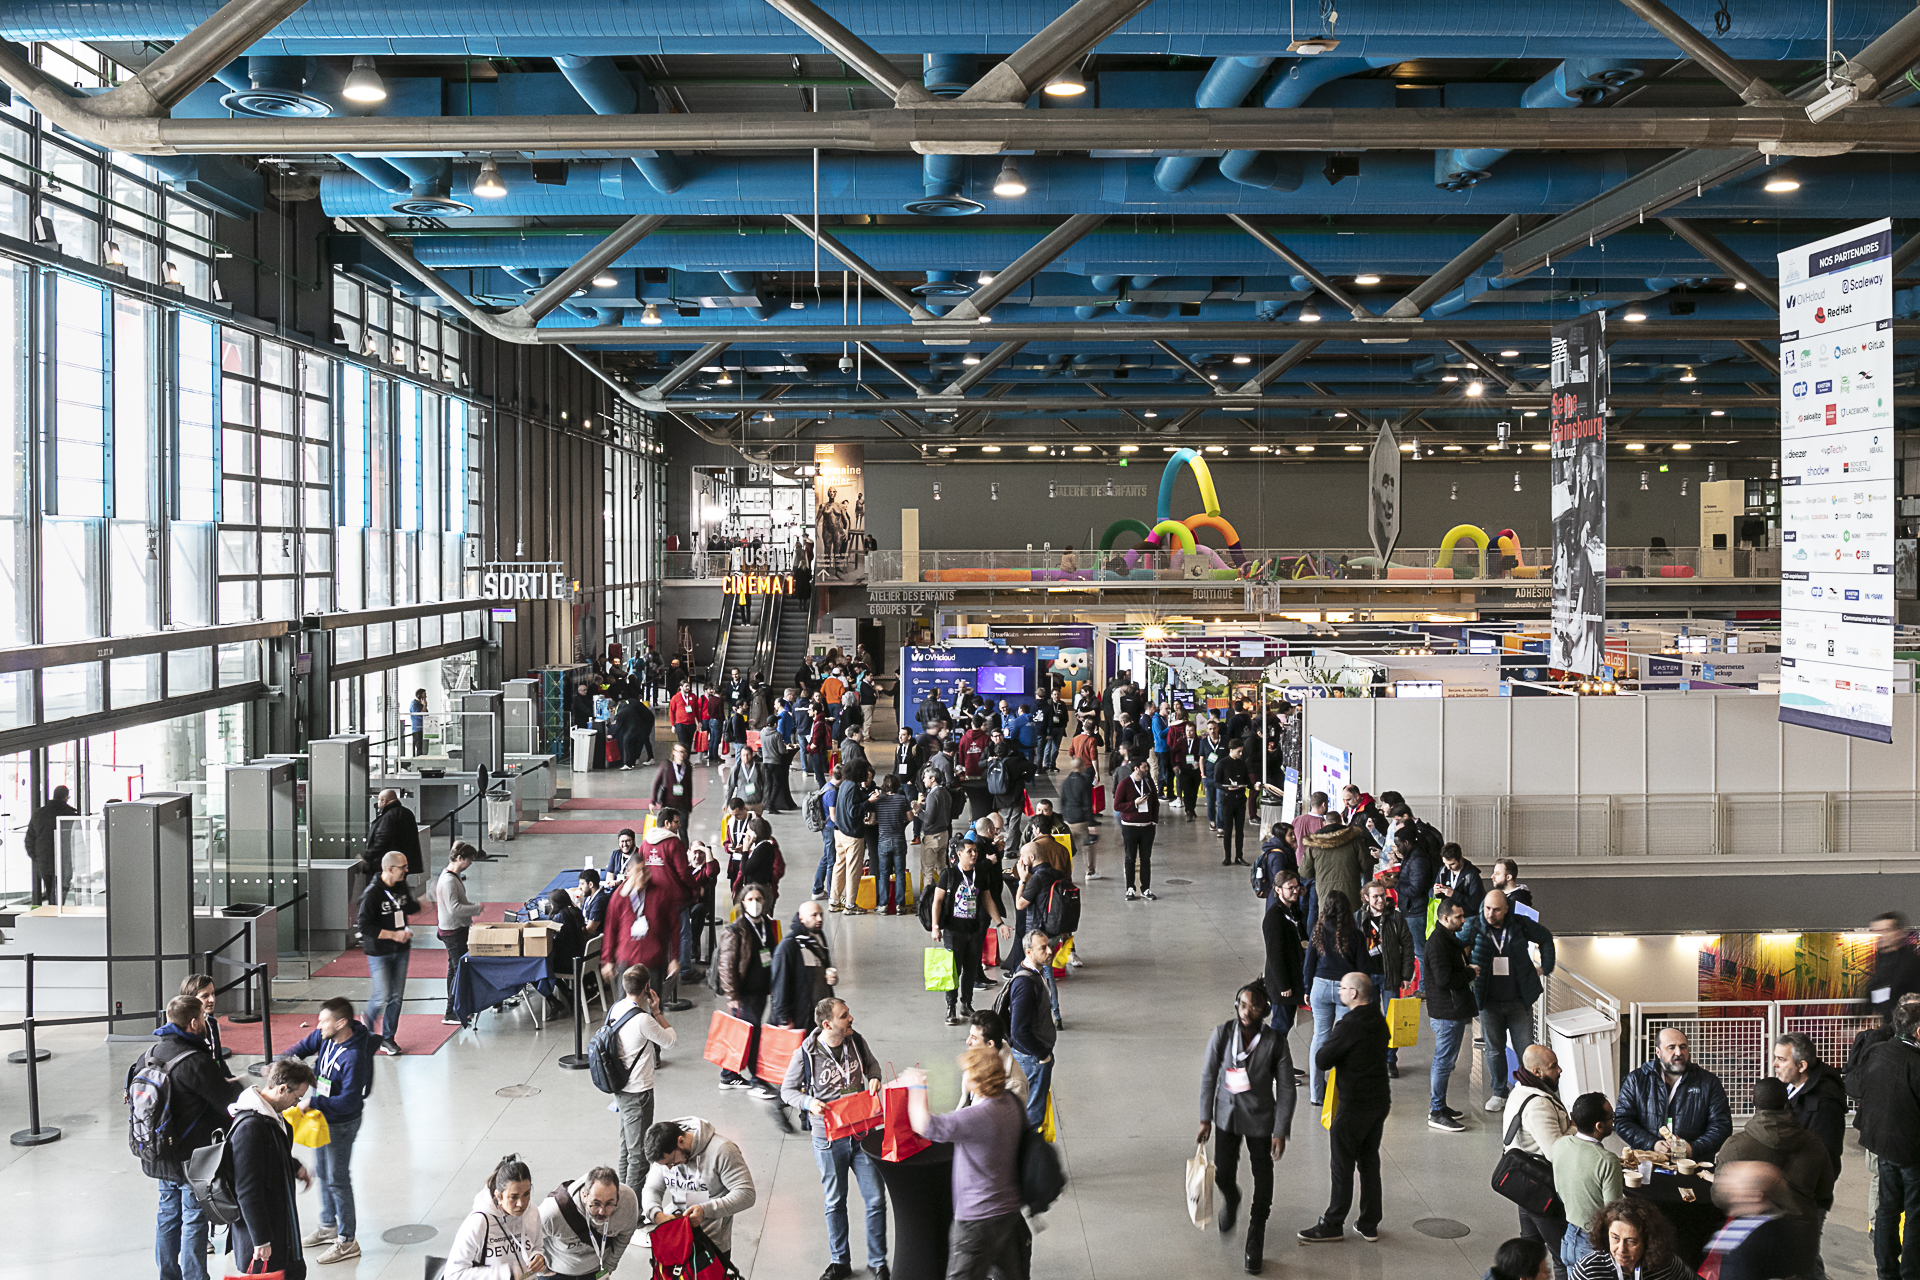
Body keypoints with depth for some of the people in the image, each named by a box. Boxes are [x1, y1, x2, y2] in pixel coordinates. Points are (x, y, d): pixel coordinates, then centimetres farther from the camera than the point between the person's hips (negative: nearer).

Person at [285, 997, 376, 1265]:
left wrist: (312, 1104, -33)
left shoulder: (353, 1057, -32)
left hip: (341, 1124, -9)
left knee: (337, 1179, 1)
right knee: (322, 1173, 23)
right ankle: (328, 1226, 42)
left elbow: (349, 1101, -32)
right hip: (321, 1118, 9)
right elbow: (305, 1046, 11)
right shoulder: (326, 1037, -8)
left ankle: (347, 1241, 14)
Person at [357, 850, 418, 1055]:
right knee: (382, 997, -7)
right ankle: (368, 1024, 24)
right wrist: (394, 934, -22)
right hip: (379, 953, -6)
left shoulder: (402, 887, 3)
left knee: (396, 996, 7)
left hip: (401, 950, 6)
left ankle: (388, 1038, 18)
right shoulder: (373, 894, -19)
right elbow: (365, 927, -20)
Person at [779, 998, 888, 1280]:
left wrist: (874, 1078, -6)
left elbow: (872, 1064, 16)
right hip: (828, 1138, -2)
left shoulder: (856, 1041, -5)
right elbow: (787, 1090, -2)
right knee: (835, 1202, 12)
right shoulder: (805, 1054, -15)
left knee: (876, 1198, 4)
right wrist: (808, 1102, -21)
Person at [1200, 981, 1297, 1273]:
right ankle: (1230, 1200, 51)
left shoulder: (1275, 1041, -16)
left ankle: (1254, 1246, 24)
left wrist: (1280, 1131, -11)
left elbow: (1286, 1089, -9)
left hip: (1260, 1119, -1)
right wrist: (1205, 1119, -3)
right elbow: (1209, 1076, -3)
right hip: (1227, 1115, 2)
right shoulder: (1222, 1034, -13)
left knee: (1262, 1186, 6)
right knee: (1223, 1174, 13)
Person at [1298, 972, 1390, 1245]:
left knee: (1342, 1166, 3)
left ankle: (1332, 1225, 13)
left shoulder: (1349, 1026, -22)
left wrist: (1322, 1050, 2)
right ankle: (1369, 1225, 22)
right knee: (1370, 1163, 15)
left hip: (1354, 1105, -8)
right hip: (1380, 1100, 8)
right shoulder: (1379, 1021, 5)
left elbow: (1321, 1061, -19)